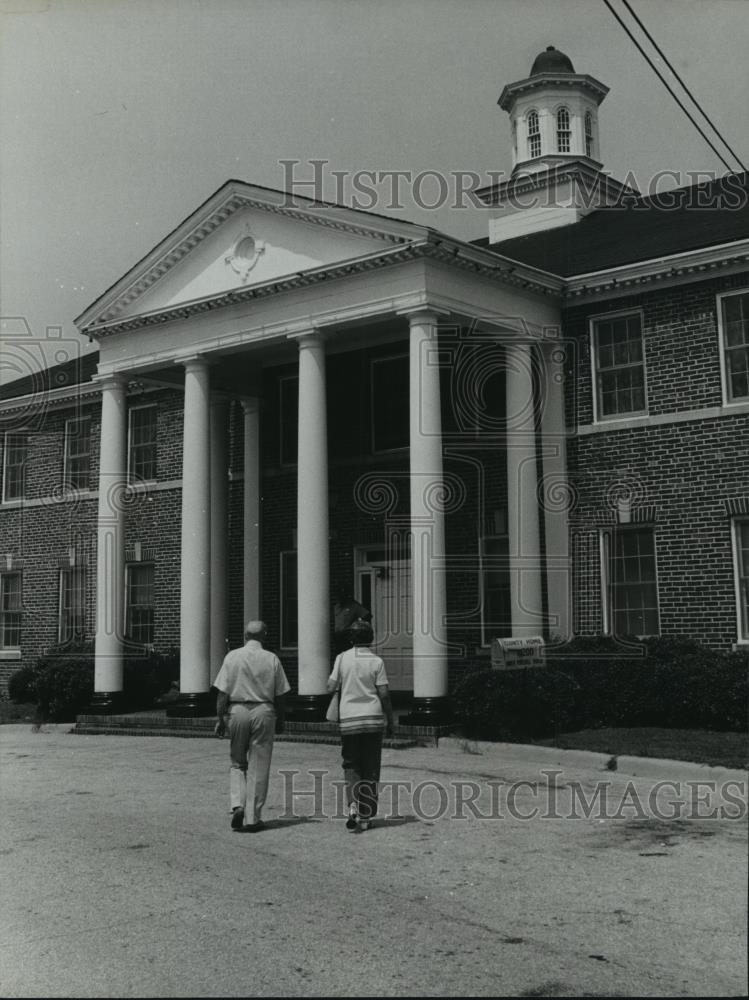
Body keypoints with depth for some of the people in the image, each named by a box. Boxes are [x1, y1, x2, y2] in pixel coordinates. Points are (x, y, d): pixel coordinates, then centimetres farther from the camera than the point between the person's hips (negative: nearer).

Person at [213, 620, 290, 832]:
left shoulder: (232, 657, 0)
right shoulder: (272, 659, 1)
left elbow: (223, 692, -2)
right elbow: (280, 695, 4)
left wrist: (220, 719, 4)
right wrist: (280, 720, 14)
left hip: (238, 711, 0)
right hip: (264, 711, 0)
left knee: (237, 763, 15)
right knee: (260, 767, 6)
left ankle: (238, 805, -5)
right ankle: (253, 818, 8)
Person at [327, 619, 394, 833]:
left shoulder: (342, 658, -1)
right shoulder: (376, 662, -4)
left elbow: (331, 686, -1)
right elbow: (384, 694, -6)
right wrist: (390, 721, 3)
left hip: (348, 719, 1)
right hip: (373, 718, -1)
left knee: (351, 764, 12)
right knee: (370, 768, 8)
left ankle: (353, 805, -10)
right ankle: (365, 816, 9)